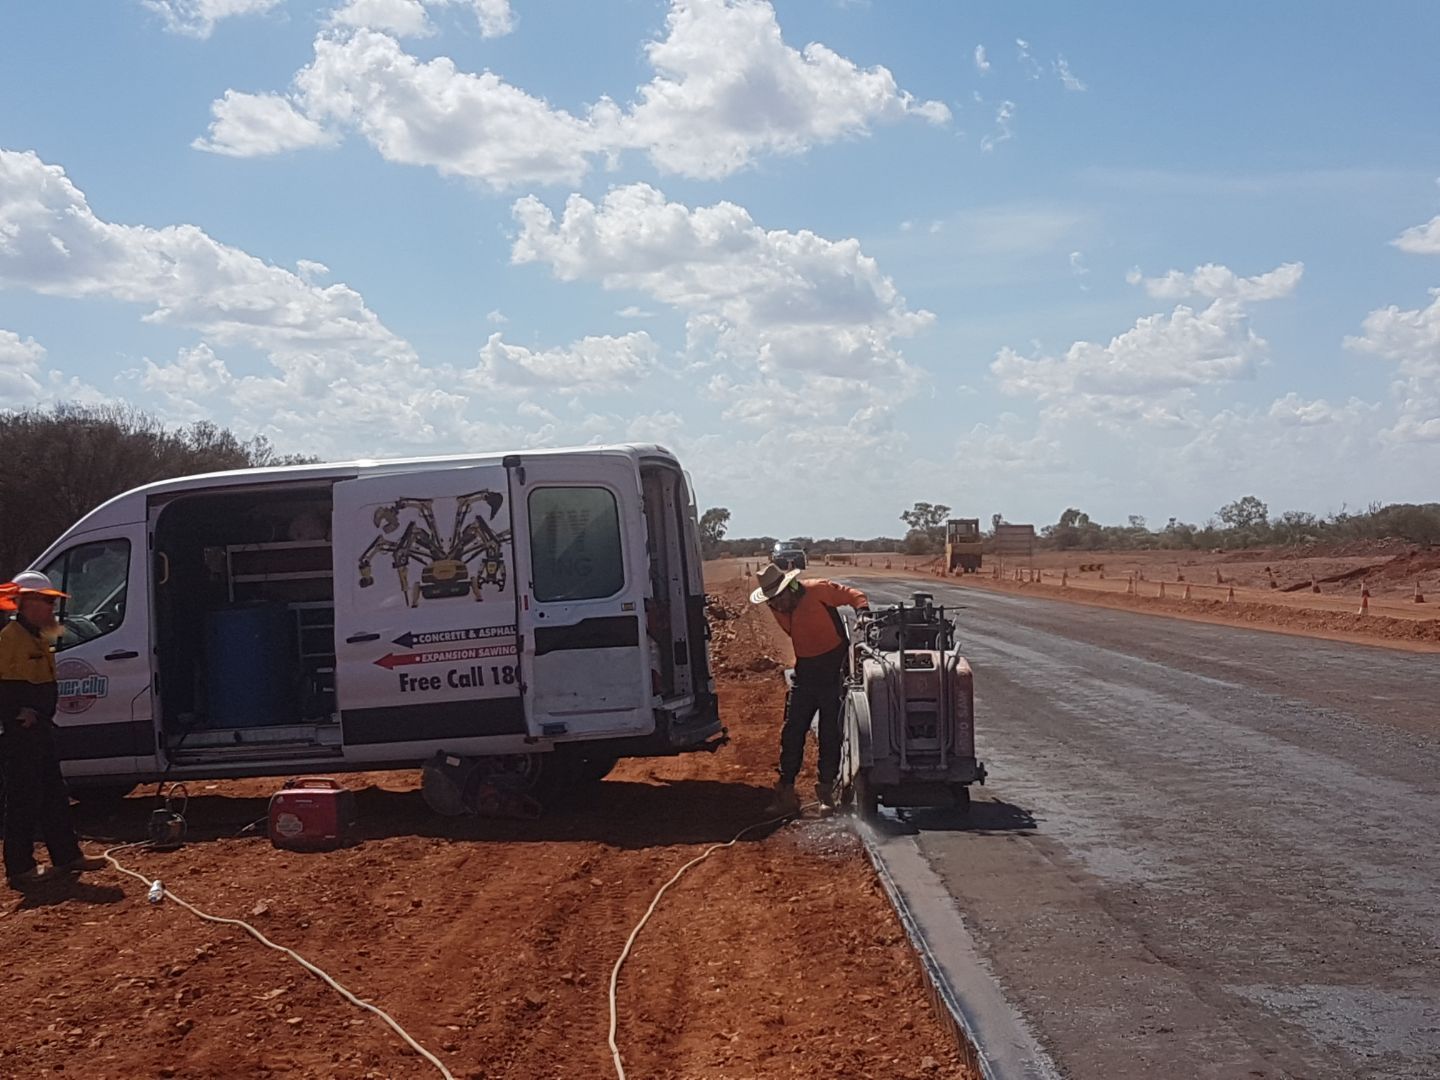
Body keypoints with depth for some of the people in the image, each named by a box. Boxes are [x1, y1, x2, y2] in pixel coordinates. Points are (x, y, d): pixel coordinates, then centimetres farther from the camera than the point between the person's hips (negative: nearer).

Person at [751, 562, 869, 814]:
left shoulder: (818, 590, -16)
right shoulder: (777, 609, 2)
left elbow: (854, 596, -8)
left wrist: (863, 612, -25)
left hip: (833, 669, -5)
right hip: (805, 671, 5)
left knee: (830, 733, 2)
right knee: (792, 732, 1)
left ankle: (826, 788, 12)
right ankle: (786, 790, 5)